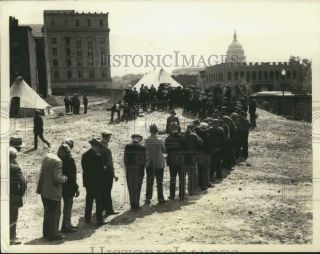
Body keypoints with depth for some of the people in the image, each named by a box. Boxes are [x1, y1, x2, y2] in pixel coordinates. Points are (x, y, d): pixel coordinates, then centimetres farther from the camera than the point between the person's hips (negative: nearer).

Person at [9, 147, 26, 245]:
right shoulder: (15, 168, -18)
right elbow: (23, 183, -19)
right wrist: (21, 194, -5)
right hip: (13, 197, -5)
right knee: (12, 219, 6)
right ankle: (12, 239, 13)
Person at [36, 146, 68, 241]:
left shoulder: (47, 156, 4)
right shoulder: (58, 161, -21)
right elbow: (57, 178, -25)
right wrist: (65, 178, -8)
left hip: (44, 191, 8)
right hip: (54, 193, -8)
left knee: (47, 212, 21)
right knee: (55, 214, 6)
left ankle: (46, 233, 33)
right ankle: (52, 235, 15)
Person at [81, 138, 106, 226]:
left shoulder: (84, 155, 1)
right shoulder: (98, 156, -18)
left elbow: (84, 168, 7)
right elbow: (101, 169, -14)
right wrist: (104, 168, 6)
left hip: (88, 182, 6)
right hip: (97, 182, -6)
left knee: (89, 200, 16)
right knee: (99, 201, 3)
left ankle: (87, 218, 22)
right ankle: (99, 220, 6)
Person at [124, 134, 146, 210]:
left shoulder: (127, 147, 0)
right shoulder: (142, 147, -6)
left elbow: (125, 159, 1)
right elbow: (143, 160, -8)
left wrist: (127, 167, 9)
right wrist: (142, 170, -4)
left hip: (129, 169, 2)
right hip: (138, 169, -2)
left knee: (131, 187, 11)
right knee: (137, 187, 7)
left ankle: (133, 204, 14)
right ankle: (136, 204, 6)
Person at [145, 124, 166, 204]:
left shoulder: (146, 141, -8)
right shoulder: (160, 141, -14)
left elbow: (145, 150, 0)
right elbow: (164, 150, -2)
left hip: (149, 164, 2)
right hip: (159, 164, -2)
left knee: (149, 182, 11)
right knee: (159, 182, 8)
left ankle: (148, 198, 13)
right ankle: (160, 198, 12)